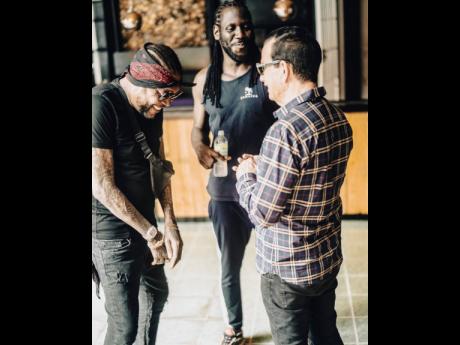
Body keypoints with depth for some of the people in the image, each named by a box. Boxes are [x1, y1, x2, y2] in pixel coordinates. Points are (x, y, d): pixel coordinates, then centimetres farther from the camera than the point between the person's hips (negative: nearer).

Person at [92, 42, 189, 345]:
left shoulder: (152, 104, 1)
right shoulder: (102, 105, -23)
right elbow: (101, 186, -25)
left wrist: (170, 225, 0)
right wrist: (151, 234, -19)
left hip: (143, 221, 9)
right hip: (113, 231, -8)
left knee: (156, 293, 24)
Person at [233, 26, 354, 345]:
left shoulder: (287, 129, -27)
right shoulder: (338, 118, 0)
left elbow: (262, 213, -22)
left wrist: (246, 175, -5)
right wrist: (263, 168, 9)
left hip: (289, 267, -8)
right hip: (329, 258, 8)